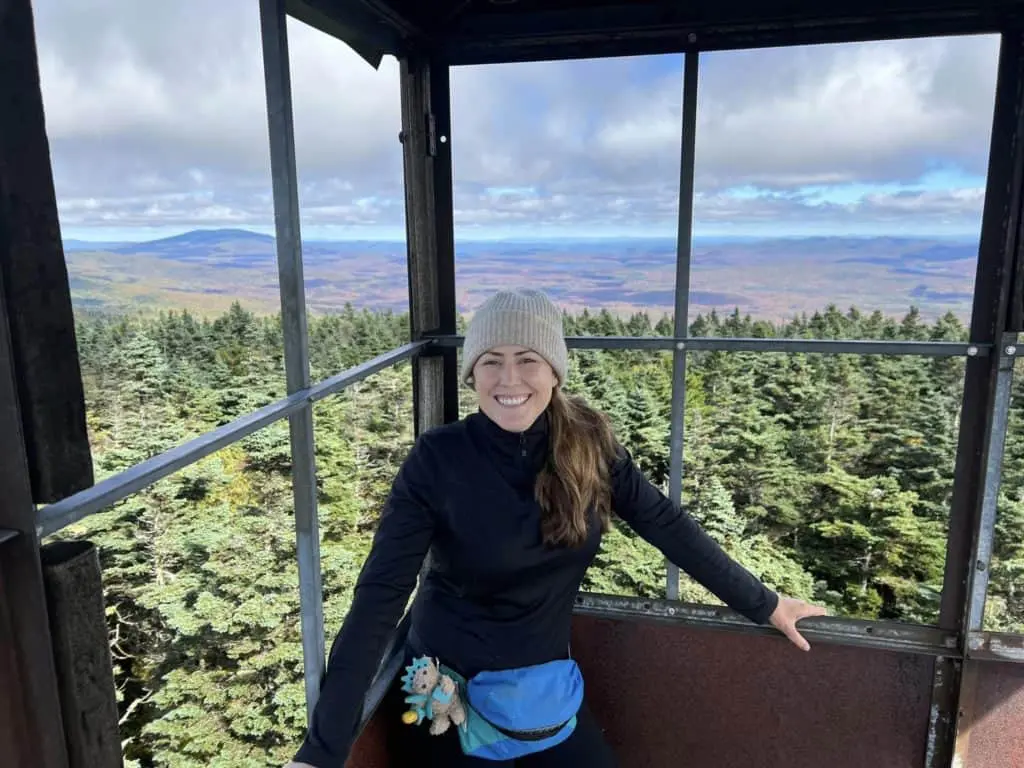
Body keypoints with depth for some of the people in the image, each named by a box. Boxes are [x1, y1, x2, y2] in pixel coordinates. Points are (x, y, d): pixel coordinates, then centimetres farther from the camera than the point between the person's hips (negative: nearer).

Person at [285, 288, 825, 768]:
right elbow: (380, 598, -24)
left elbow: (669, 527, -2)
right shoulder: (436, 461, -21)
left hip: (545, 684, 3)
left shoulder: (589, 444, -11)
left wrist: (763, 604, 4)